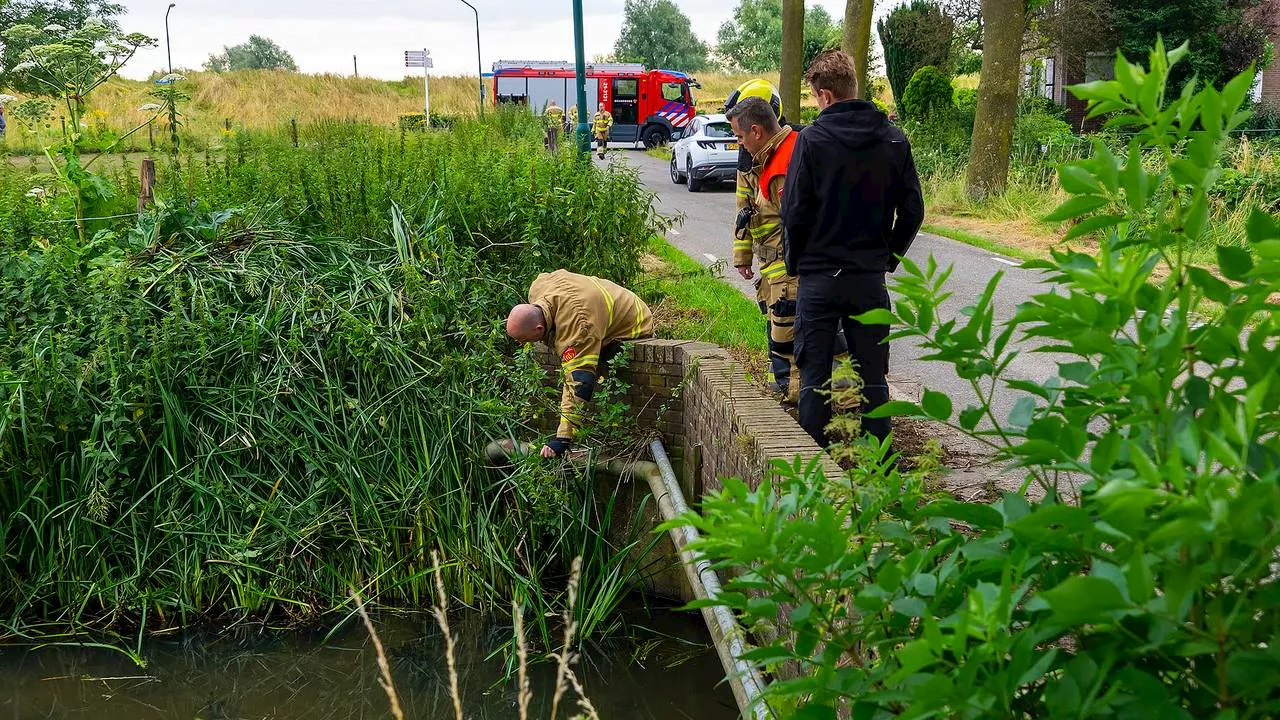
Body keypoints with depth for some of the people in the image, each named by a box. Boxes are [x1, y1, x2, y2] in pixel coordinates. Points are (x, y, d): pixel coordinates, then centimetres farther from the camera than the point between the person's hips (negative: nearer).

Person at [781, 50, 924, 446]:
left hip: (819, 279, -3)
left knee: (814, 379, 7)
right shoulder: (894, 139, 1)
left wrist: (794, 262, 5)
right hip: (871, 279, 4)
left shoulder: (812, 139, -11)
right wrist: (888, 257, 15)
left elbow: (795, 212, -10)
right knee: (872, 379, 12)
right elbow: (913, 212, 4)